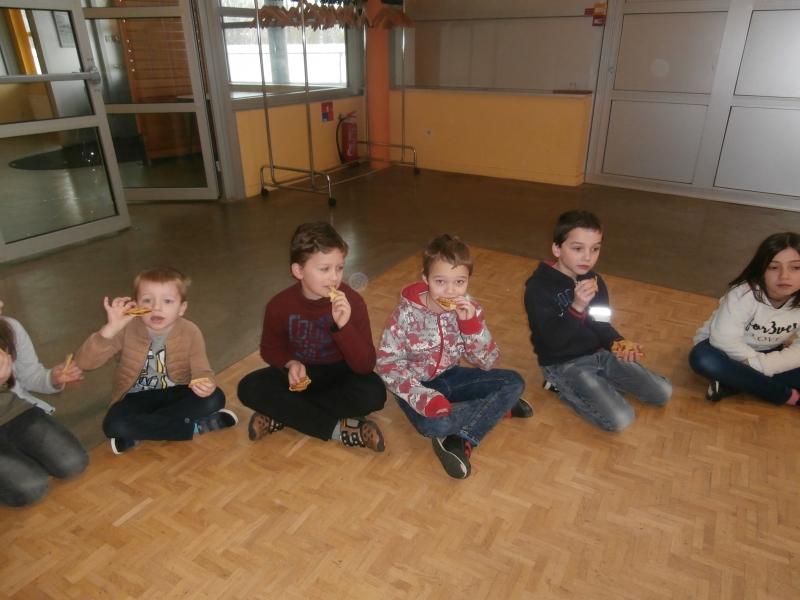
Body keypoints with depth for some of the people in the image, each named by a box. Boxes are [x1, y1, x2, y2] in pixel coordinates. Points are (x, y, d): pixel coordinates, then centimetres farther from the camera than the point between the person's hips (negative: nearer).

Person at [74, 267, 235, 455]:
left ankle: (139, 434, -17)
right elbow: (83, 363, -28)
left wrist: (205, 384, -41)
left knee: (214, 398, -26)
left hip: (175, 394, 1)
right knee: (114, 426, -31)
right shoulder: (126, 330, -20)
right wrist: (110, 329, -44)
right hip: (136, 398, -1)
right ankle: (195, 425, -20)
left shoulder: (190, 333, -15)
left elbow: (201, 371, -15)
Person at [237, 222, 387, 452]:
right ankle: (341, 428, -24)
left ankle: (283, 416, -20)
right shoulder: (280, 305, -16)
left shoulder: (352, 301, -21)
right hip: (300, 373, 2)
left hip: (339, 375, -1)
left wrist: (343, 325, -40)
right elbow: (270, 348, 3)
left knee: (373, 393, -31)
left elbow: (365, 366, -25)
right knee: (250, 389, -23)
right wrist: (290, 364, -20)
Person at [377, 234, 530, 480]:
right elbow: (387, 363, -19)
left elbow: (487, 362, -11)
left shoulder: (469, 309, -10)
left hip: (449, 377, 5)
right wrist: (425, 398, -33)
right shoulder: (406, 315, -21)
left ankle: (462, 440, -20)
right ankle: (497, 407, -12)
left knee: (514, 382, -10)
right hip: (417, 385, -5)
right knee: (434, 423, -36)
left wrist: (471, 323, -27)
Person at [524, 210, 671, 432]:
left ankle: (597, 384, 15)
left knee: (663, 393, 8)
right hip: (564, 364, -7)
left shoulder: (594, 281, 0)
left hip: (599, 353, 7)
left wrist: (617, 343, -17)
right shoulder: (538, 287, -21)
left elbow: (601, 324, 6)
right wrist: (577, 307, -41)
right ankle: (561, 387, 0)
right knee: (620, 419, -19)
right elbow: (554, 339, -26)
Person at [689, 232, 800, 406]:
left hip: (766, 353, 3)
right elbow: (724, 338, -28)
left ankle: (734, 382, -20)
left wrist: (761, 364, -27)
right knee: (703, 358, -37)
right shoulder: (745, 294, -26)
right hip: (726, 348, -3)